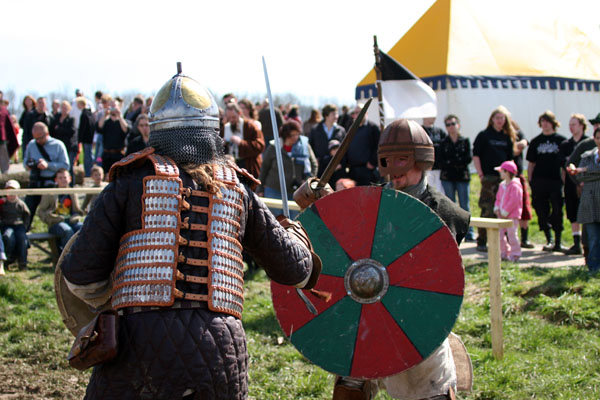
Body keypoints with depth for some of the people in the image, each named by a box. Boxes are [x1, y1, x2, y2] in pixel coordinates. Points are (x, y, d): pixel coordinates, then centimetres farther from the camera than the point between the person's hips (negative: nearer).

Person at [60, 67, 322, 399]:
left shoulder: (132, 180, 5)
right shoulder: (236, 188, 13)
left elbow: (80, 274, 2)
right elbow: (294, 268, 19)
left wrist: (108, 302, 25)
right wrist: (293, 232, 42)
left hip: (140, 338, -2)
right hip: (219, 345, 2)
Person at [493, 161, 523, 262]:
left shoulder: (515, 186, -15)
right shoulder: (502, 185, 13)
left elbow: (514, 201, -19)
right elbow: (498, 198, 19)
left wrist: (505, 211, -18)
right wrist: (497, 208, 2)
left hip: (512, 216, -9)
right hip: (502, 215, 9)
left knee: (511, 233, -6)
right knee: (499, 233, 7)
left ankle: (515, 254, 4)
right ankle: (504, 252, 19)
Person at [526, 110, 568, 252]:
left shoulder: (561, 140, 4)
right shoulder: (536, 142, 11)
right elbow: (531, 164, 12)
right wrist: (530, 182, 4)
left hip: (556, 181, -2)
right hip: (539, 181, 2)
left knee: (557, 212, -4)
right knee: (542, 212, 1)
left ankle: (558, 242, 4)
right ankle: (549, 240, 13)